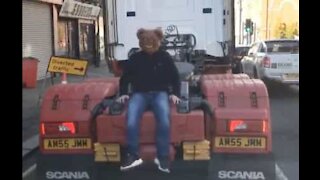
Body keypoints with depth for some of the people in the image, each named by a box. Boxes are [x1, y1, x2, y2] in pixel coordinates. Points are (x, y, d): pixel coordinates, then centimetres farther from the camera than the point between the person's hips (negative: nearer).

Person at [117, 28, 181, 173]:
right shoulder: (135, 58, 7)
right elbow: (125, 77, 17)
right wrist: (123, 93, 2)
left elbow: (175, 77, 13)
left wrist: (174, 93, -1)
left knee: (164, 121, -32)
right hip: (139, 94, 1)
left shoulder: (165, 57, 6)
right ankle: (133, 155, -17)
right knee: (131, 122, -29)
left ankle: (162, 157, -19)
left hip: (160, 93, -1)